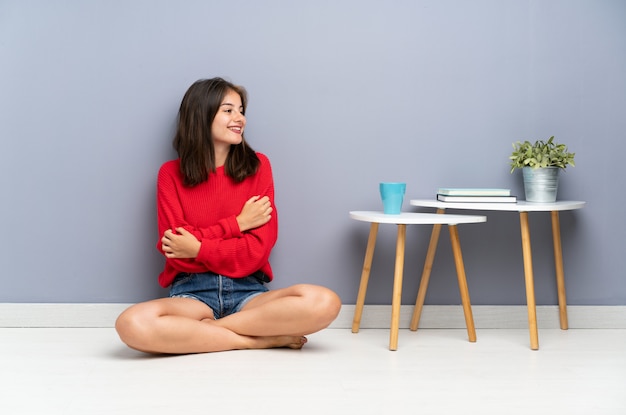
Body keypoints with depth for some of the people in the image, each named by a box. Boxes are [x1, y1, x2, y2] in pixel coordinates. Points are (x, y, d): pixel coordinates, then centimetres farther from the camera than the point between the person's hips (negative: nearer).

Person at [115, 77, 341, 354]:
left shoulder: (257, 166, 6)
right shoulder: (171, 173, 5)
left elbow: (258, 249, -2)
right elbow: (175, 249, -5)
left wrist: (199, 248, -10)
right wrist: (237, 223, -6)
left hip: (247, 290, 1)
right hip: (192, 291, -1)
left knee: (325, 303, -28)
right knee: (132, 324, -34)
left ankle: (206, 328, -17)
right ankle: (260, 339, -20)